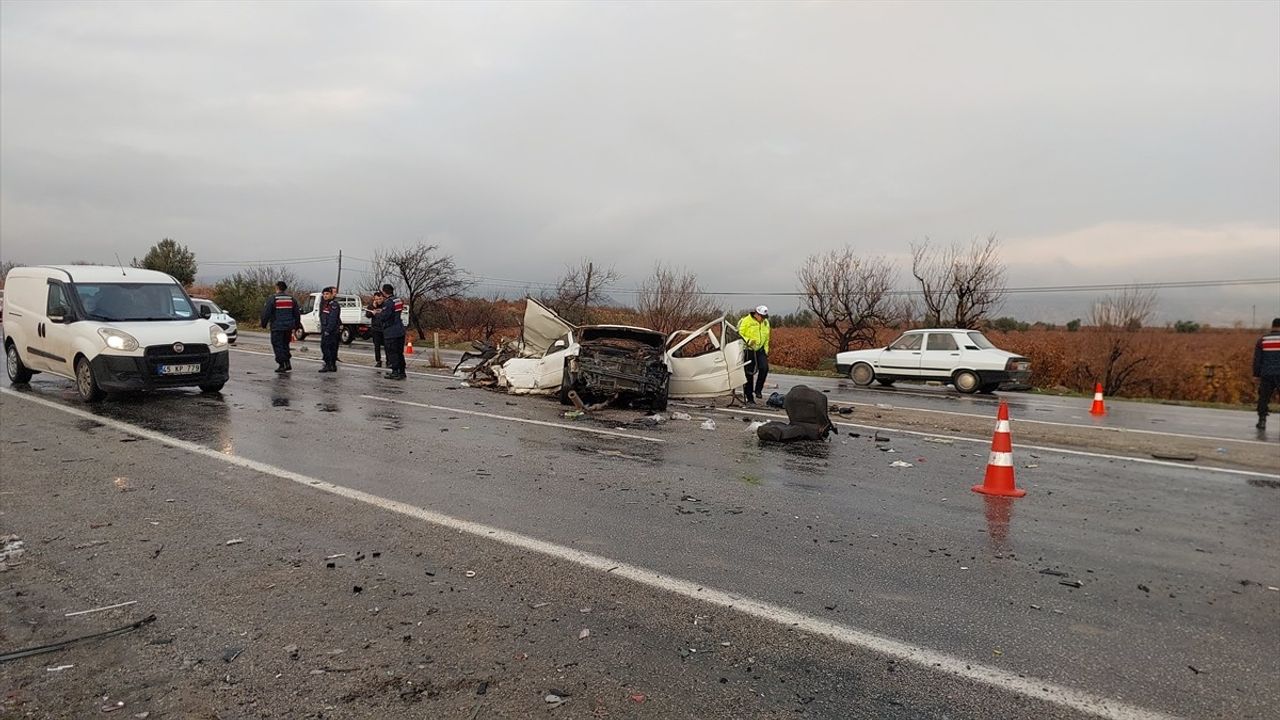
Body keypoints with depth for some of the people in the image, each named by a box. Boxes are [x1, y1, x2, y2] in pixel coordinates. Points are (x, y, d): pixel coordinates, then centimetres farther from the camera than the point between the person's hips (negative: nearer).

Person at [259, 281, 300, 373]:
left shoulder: (272, 299, -8)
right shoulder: (291, 299, 7)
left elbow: (266, 313, -8)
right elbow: (297, 314, 13)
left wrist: (264, 324, 5)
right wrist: (296, 325, 21)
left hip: (277, 327, -5)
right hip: (289, 327, 5)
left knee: (278, 346, 1)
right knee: (285, 345, 18)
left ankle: (282, 365, -3)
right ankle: (288, 363, 13)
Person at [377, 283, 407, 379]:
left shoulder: (388, 302, -16)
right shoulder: (399, 300, 11)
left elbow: (383, 316, -19)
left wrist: (377, 314, 1)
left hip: (391, 332, -8)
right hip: (400, 330, 8)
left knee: (392, 353, -1)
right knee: (399, 352, 13)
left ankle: (395, 372, 0)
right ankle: (402, 372, 17)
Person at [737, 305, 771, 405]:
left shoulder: (766, 323, 9)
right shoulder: (746, 321, -11)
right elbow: (739, 335, -11)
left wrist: (766, 350, 14)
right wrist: (748, 341, -27)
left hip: (760, 350, 4)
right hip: (748, 351, -4)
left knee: (764, 368, -19)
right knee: (748, 374, 0)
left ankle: (758, 390, -3)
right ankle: (749, 398, 10)